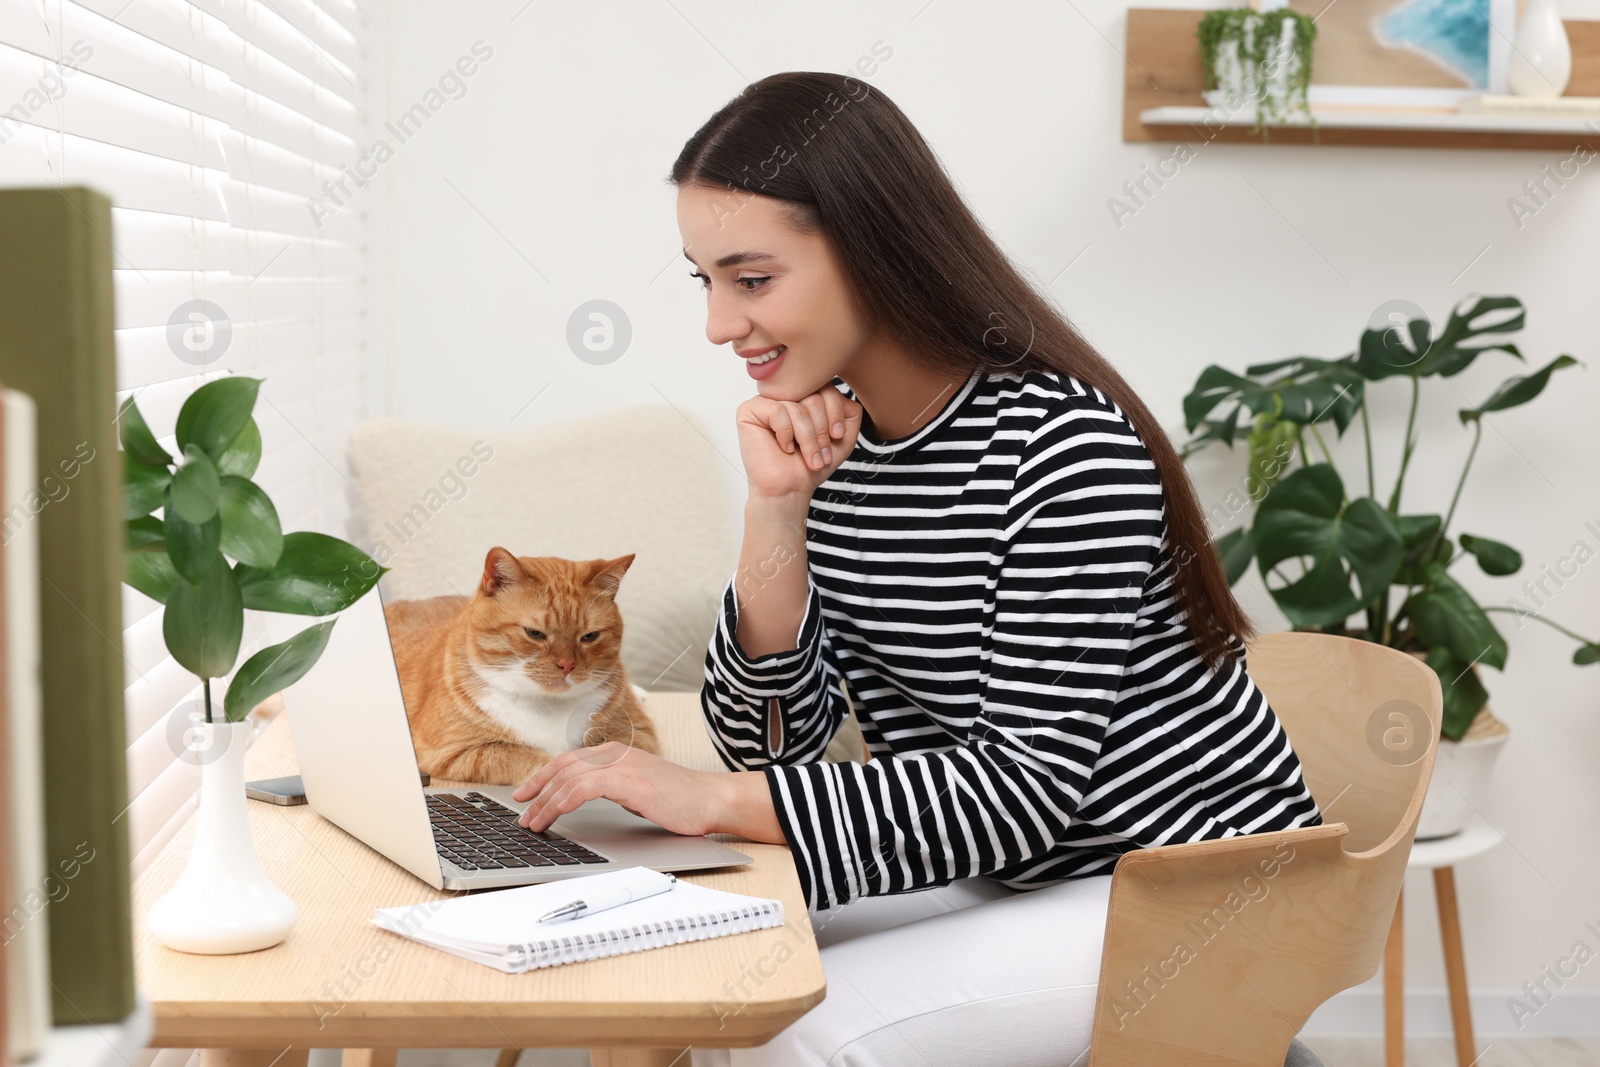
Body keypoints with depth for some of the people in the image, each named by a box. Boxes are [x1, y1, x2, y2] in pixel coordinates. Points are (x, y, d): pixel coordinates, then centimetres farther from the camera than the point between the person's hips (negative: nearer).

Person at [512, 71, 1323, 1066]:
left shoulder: (1064, 445, -23)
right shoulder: (826, 443, -2)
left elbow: (1027, 783, -25)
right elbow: (772, 733, -3)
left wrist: (717, 799, -27)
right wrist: (777, 511, -17)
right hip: (1011, 871, 7)